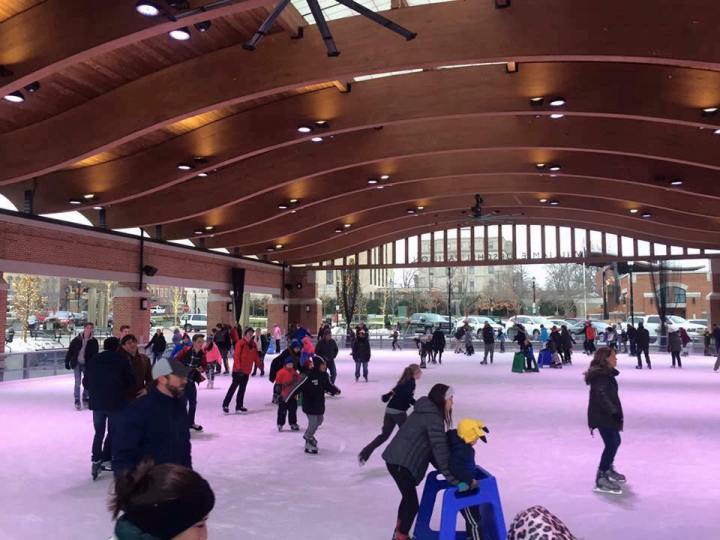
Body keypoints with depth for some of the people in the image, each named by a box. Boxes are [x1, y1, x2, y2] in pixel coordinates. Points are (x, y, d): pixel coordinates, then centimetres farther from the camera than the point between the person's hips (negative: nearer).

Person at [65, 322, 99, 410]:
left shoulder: (94, 341, -4)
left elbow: (95, 354, -3)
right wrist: (67, 362, -1)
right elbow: (70, 351, 1)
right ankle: (77, 401, 8)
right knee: (78, 382, -2)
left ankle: (85, 399, 24)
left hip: (87, 365, 1)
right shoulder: (77, 339, -5)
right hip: (77, 363, -1)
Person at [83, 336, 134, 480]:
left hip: (97, 402, 3)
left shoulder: (92, 361, 2)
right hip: (116, 402, -3)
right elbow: (131, 382, -6)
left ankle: (96, 459, 5)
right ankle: (106, 459, 9)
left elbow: (86, 382, 6)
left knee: (99, 432, 14)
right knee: (113, 431, 9)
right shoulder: (122, 361, -8)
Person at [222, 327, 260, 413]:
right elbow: (236, 356, -17)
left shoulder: (253, 344, 9)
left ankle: (239, 406, 19)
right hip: (238, 370, -7)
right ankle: (225, 404, 4)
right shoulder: (241, 343, -13)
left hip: (247, 370, 7)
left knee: (243, 388, 11)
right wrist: (238, 367, -24)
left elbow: (255, 356, 14)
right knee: (234, 386, -5)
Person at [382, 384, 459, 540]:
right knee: (412, 504, -1)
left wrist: (444, 468, 16)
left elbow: (431, 445, 17)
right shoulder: (433, 417, -18)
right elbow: (439, 448, -22)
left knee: (408, 497, 25)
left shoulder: (427, 412, 13)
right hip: (401, 462, -10)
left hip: (397, 459, 10)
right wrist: (451, 477, -18)